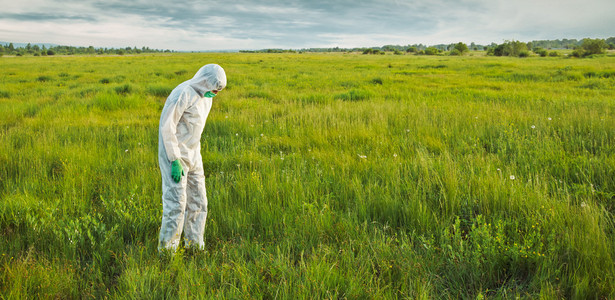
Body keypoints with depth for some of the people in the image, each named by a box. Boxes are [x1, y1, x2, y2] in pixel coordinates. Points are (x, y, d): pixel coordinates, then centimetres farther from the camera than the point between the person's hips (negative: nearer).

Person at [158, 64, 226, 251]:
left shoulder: (206, 96, 7)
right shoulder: (182, 94, -20)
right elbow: (166, 127, -21)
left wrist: (195, 155, 18)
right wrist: (175, 161, -22)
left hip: (192, 155, 8)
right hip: (174, 154, -8)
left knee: (198, 202, 10)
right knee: (176, 203, -8)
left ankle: (195, 246, 21)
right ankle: (166, 249, 4)